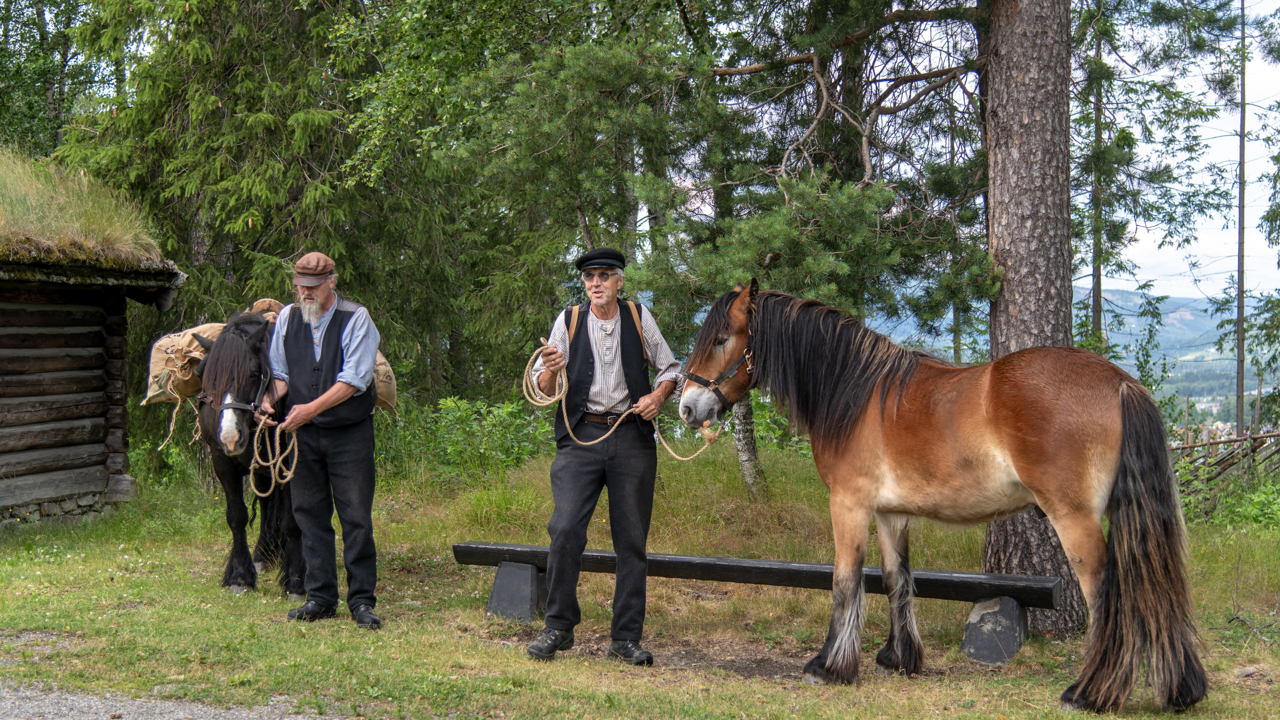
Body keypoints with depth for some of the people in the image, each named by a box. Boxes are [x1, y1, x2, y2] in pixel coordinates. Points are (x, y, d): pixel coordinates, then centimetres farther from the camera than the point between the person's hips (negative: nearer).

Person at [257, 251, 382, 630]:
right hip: (304, 433, 4)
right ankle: (320, 597, 16)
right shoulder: (287, 318, 7)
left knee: (356, 516, -3)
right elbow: (280, 372, 12)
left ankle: (362, 600, 4)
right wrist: (269, 400, -9)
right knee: (310, 514, 7)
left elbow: (353, 379, -15)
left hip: (350, 432, -4)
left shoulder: (356, 319, -7)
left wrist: (311, 408, -21)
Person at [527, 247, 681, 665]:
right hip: (581, 437, -1)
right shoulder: (568, 321, 5)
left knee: (632, 538, 3)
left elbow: (670, 369, 16)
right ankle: (559, 627, 2)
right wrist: (551, 370, -19)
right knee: (565, 530, -13)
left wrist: (659, 395, -5)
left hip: (632, 437, 1)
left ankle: (626, 638, 11)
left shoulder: (639, 317, 7)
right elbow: (543, 389, 4)